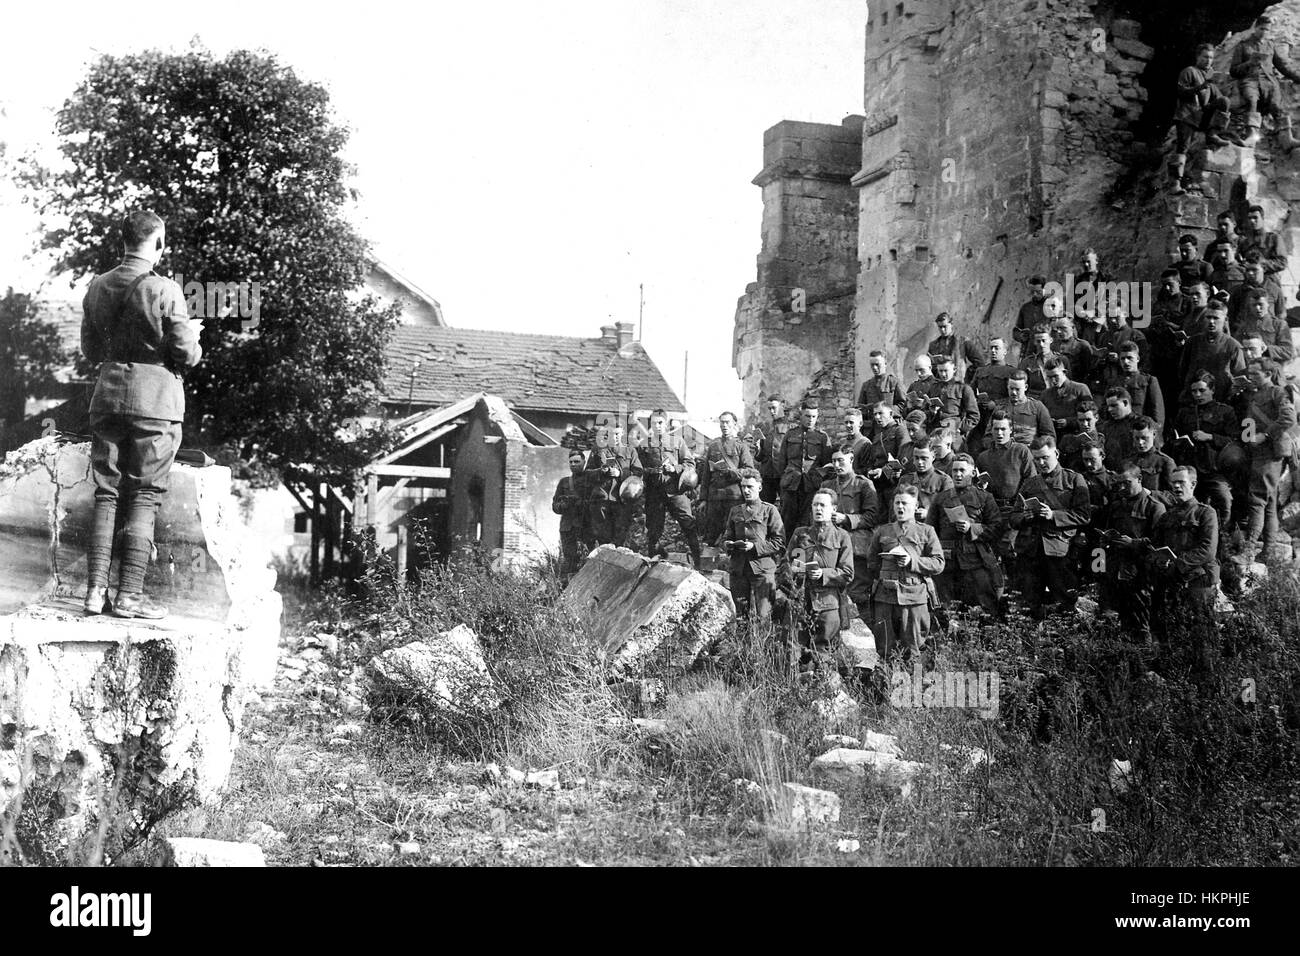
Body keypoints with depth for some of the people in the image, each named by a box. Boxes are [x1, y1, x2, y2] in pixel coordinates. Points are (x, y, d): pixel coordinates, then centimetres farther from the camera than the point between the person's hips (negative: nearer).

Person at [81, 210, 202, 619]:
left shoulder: (98, 287, 5)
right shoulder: (165, 291, -12)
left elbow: (90, 350, 13)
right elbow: (186, 355, -9)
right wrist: (193, 340, 12)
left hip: (108, 395, 5)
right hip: (154, 400, -5)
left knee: (106, 493, 10)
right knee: (144, 496, 0)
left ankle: (95, 590, 8)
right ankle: (129, 594, -1)